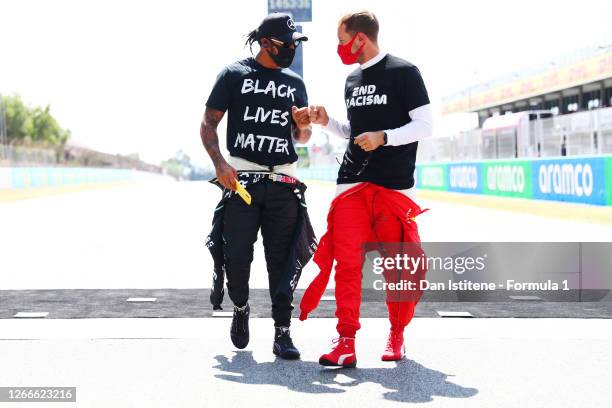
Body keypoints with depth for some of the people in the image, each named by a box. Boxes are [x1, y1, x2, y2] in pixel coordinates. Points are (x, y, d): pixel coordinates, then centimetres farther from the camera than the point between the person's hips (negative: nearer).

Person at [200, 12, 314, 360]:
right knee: (236, 254, -5)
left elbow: (302, 138, 20)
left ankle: (282, 333, 0)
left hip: (282, 183, 3)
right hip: (241, 179, -2)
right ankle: (241, 309, 22)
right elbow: (208, 124, 2)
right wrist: (219, 162, -14)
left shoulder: (295, 82, 15)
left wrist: (304, 125, -4)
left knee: (282, 259, -3)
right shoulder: (234, 75, 5)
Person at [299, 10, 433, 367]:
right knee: (346, 261, -7)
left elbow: (425, 125, -7)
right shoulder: (352, 81, 16)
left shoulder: (404, 73, -3)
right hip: (352, 182, 5)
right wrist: (327, 122, 9)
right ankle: (347, 342, -6)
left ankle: (397, 336, 20)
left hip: (394, 186, -5)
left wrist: (383, 137, -18)